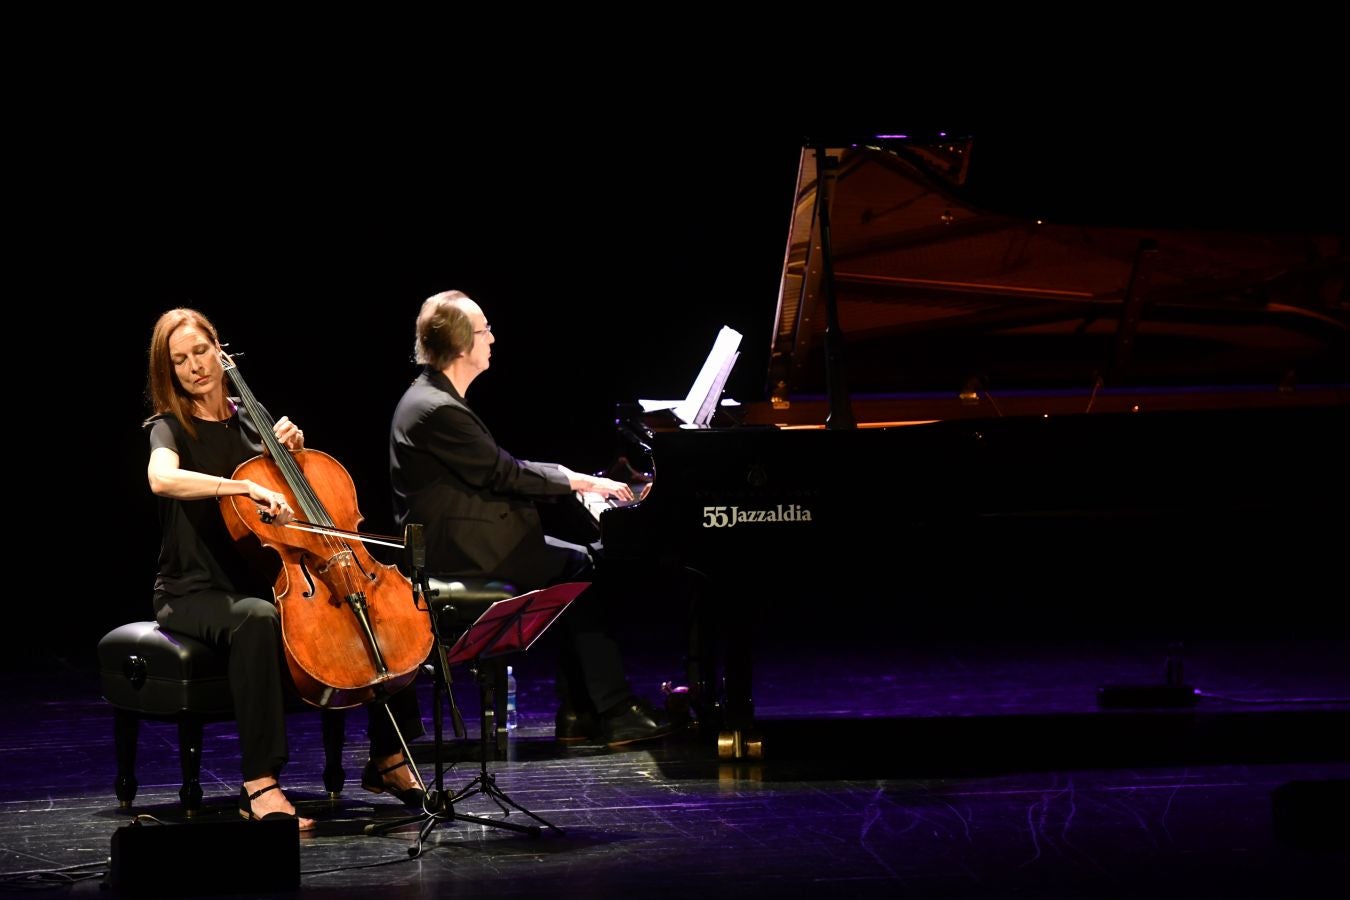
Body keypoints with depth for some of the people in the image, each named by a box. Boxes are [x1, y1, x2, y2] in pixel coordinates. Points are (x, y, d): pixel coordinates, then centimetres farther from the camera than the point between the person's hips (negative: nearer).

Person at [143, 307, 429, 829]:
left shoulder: (248, 421, 12)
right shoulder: (169, 428, -6)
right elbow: (162, 478, -31)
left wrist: (292, 453, 1)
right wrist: (246, 487, -39)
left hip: (261, 582, 6)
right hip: (195, 594, -6)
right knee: (257, 619, -41)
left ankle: (388, 759, 3)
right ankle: (260, 785, -42)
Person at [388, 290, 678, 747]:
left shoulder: (434, 398, 13)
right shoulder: (437, 410, -20)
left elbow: (495, 468, 16)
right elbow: (502, 473, -18)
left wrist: (572, 478, 8)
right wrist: (577, 481, -8)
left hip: (455, 542, 10)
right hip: (461, 553, -10)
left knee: (582, 561, 8)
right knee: (582, 569, -9)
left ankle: (577, 713, 6)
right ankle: (615, 712, -6)